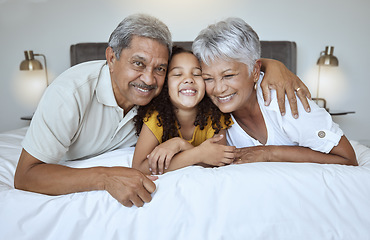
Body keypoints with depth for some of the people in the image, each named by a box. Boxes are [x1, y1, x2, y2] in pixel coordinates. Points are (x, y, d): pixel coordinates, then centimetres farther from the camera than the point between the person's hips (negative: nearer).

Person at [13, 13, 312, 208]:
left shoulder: (160, 85, -22)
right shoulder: (72, 91, -34)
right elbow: (25, 175, -35)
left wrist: (272, 64, -31)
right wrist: (106, 176, -49)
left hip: (127, 161, 2)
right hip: (65, 175, -1)